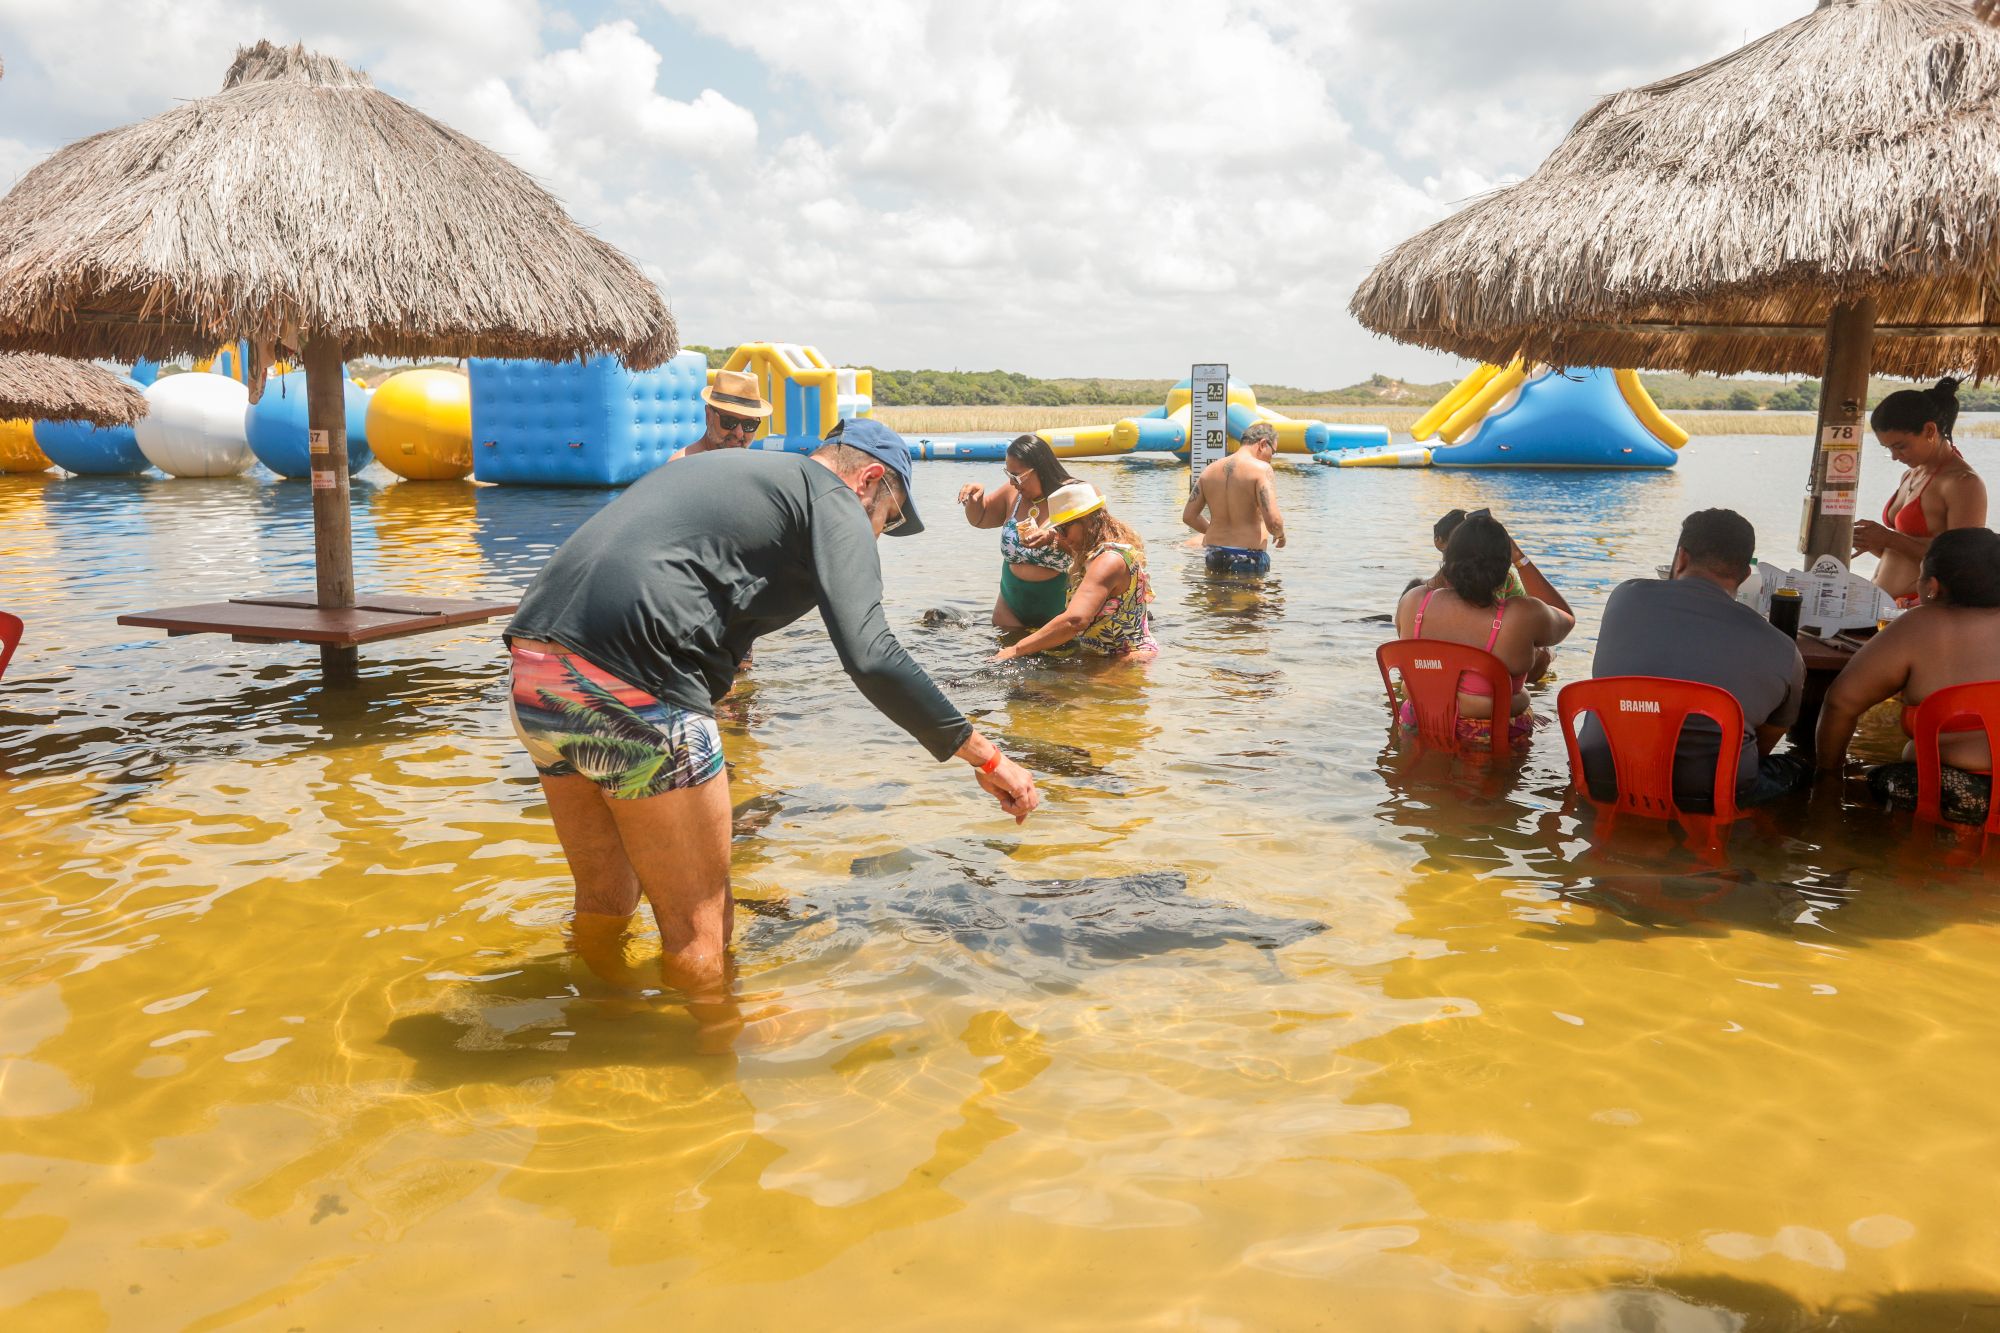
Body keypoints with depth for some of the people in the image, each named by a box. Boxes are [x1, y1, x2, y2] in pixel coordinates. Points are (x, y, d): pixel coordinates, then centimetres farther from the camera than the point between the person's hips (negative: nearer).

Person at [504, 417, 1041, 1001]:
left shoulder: (721, 467, 31)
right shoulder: (833, 498, 5)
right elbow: (869, 655, -9)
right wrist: (983, 755, -3)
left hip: (533, 668, 9)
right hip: (628, 689, -9)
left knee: (605, 900, 27)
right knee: (699, 926, 8)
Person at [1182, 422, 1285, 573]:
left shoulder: (1210, 469, 10)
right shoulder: (1261, 469, -9)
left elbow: (1188, 516, 12)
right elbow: (1273, 521, -18)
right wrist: (1280, 534, 4)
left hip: (1213, 555, 6)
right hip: (1248, 558, -6)